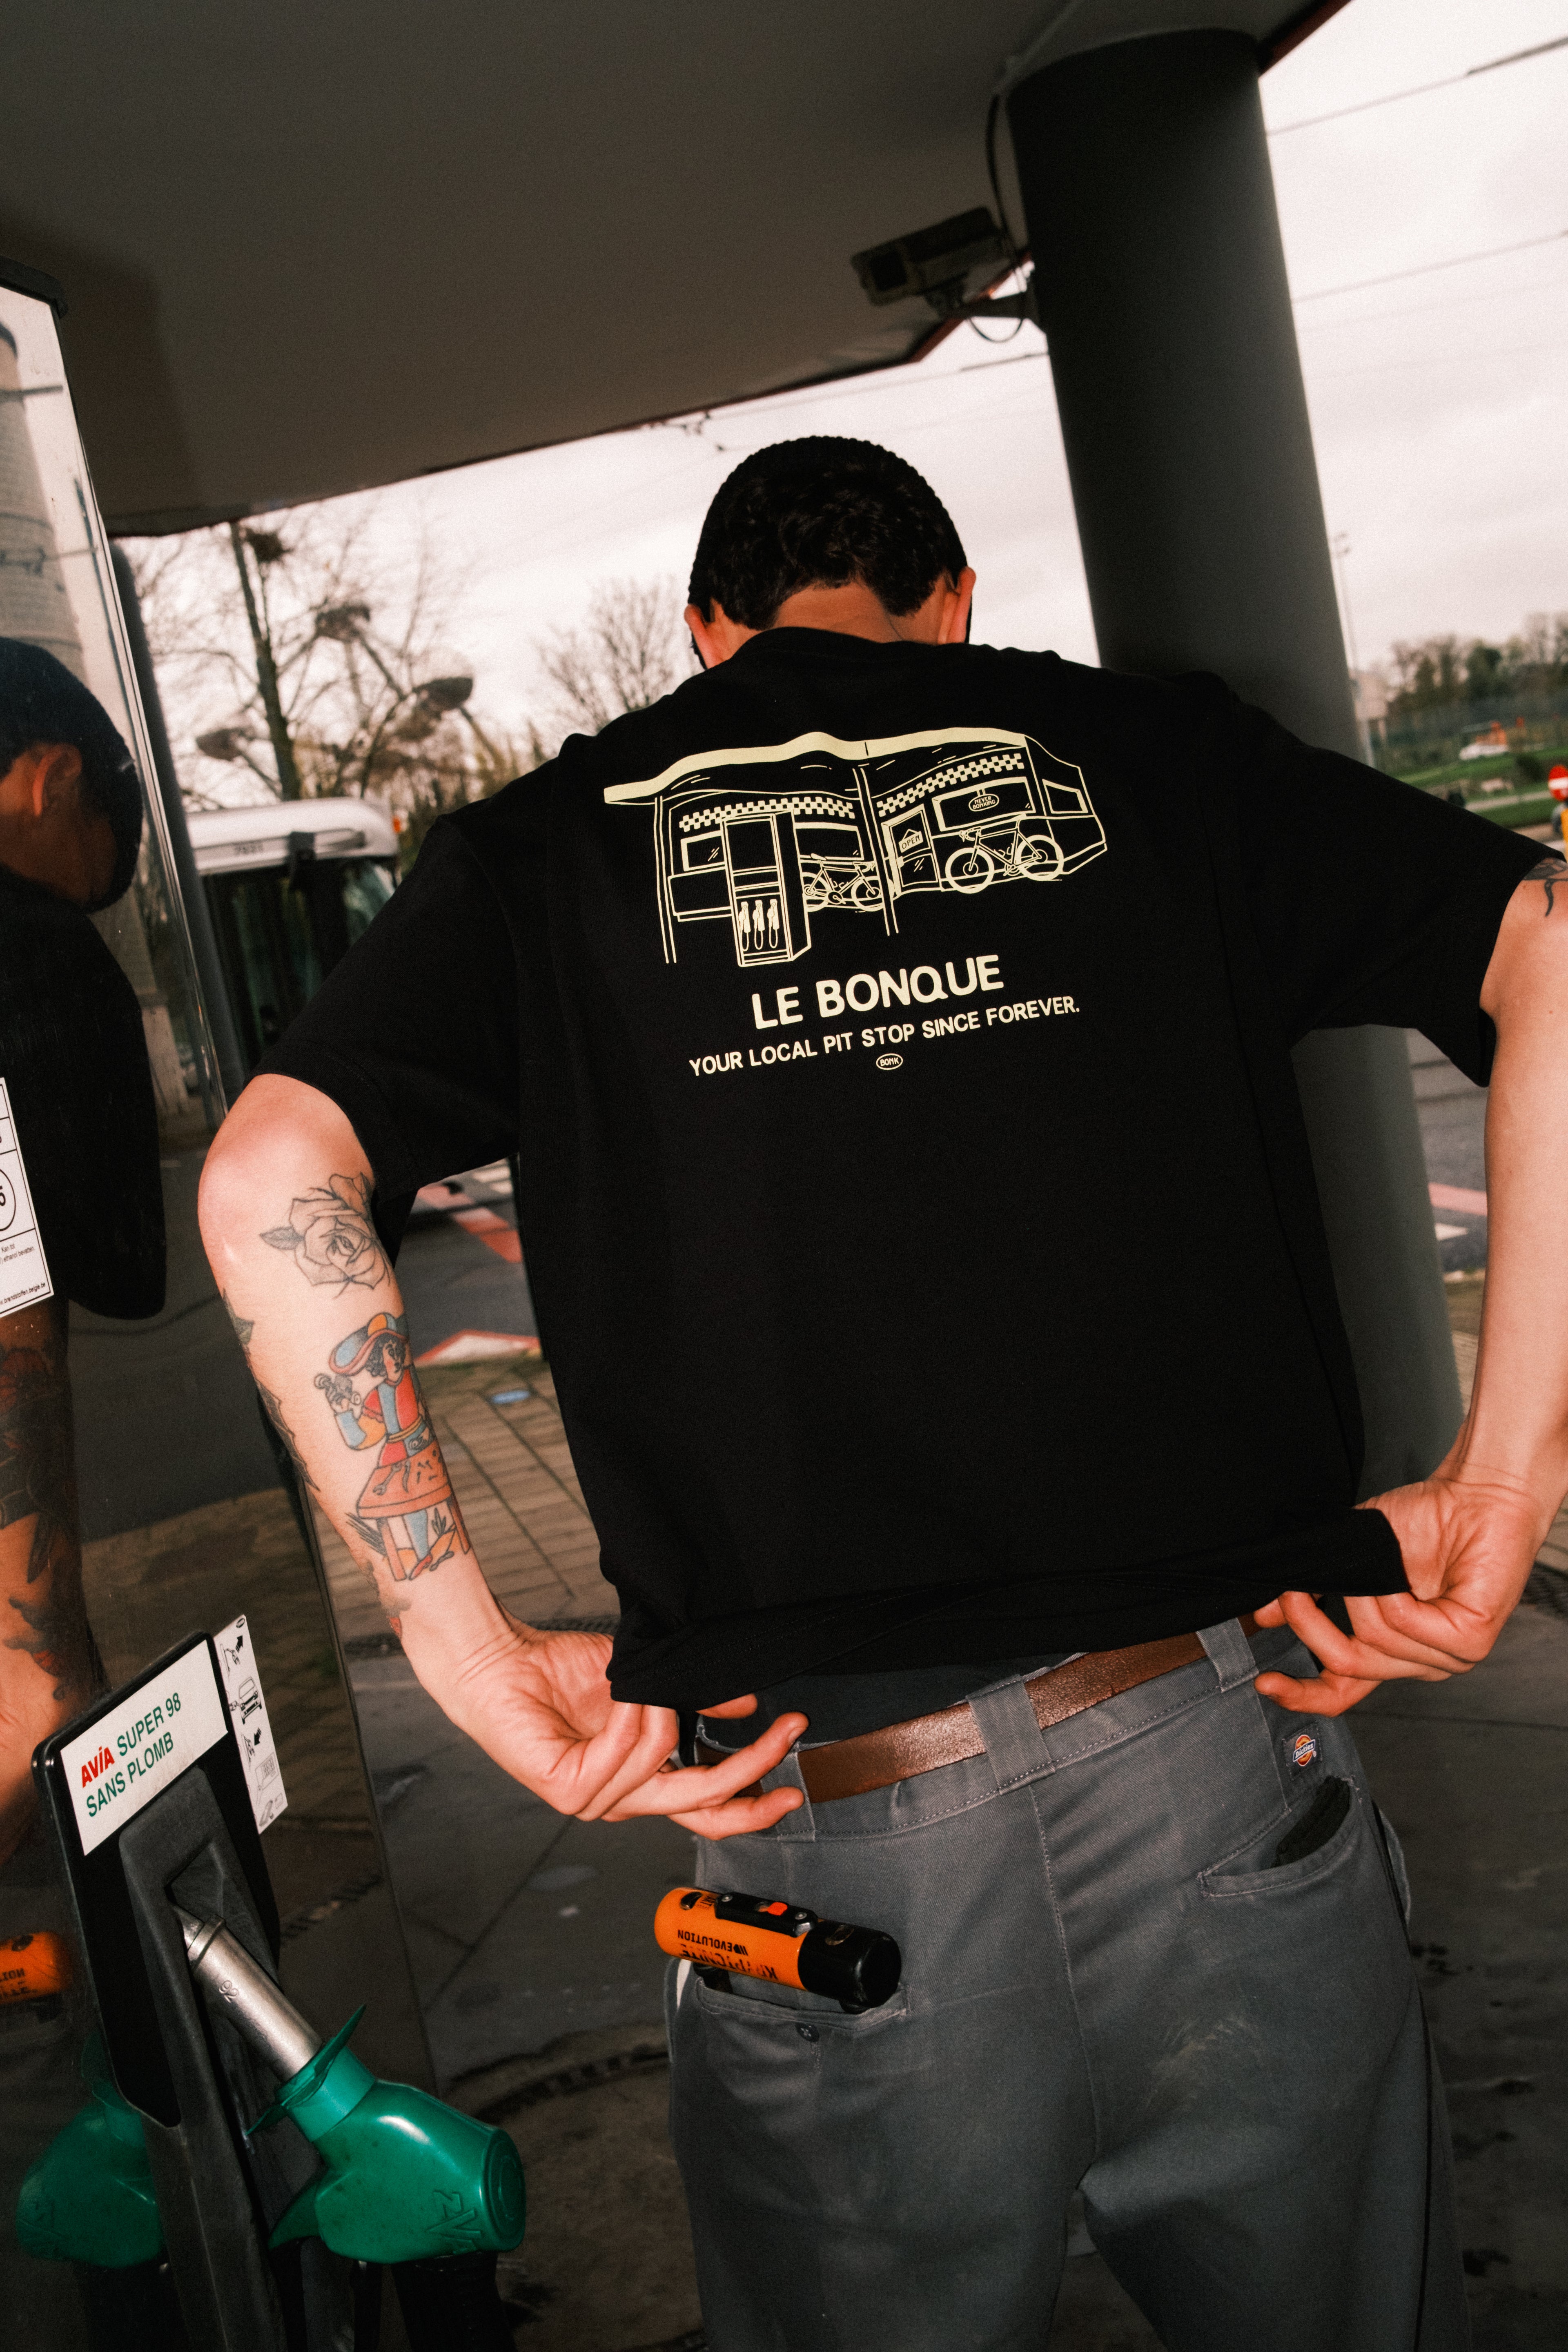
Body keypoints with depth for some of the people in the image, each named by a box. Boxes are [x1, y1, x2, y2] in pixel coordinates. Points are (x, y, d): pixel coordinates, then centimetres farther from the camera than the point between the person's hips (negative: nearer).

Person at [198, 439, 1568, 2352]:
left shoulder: (550, 846, 9)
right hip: (1219, 1780, 1)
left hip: (832, 1852, 0)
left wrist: (472, 1657, -4)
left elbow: (264, 1181, -5)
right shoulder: (1142, 750, 10)